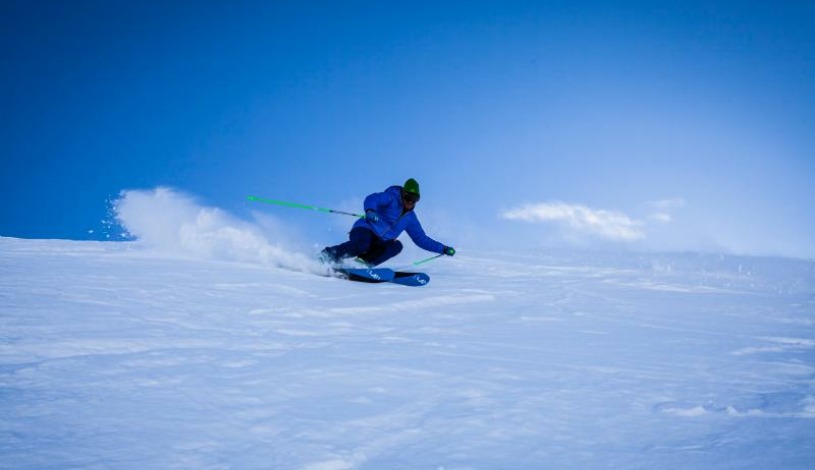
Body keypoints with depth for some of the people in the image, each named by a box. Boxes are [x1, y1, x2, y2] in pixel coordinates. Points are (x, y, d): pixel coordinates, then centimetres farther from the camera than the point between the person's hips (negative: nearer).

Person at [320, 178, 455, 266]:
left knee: (396, 245, -23)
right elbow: (372, 199, -21)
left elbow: (422, 239, 25)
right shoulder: (392, 198, -2)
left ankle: (363, 263, -32)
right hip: (365, 230, -6)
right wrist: (370, 210, -45)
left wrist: (443, 249, 19)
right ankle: (326, 255, -26)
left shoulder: (410, 218, 17)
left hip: (379, 243, 6)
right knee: (362, 244, -38)